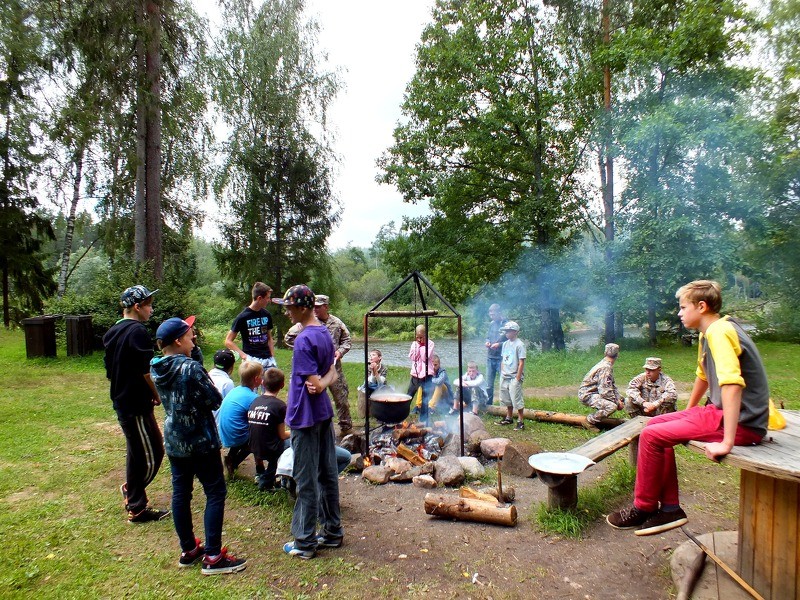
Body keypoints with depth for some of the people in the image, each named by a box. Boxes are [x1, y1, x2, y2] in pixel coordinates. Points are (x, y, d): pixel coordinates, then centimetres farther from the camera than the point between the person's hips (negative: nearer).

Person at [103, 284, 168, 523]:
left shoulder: (112, 332, 11)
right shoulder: (138, 331, -18)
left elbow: (110, 370, 17)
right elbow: (147, 371, -21)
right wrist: (158, 395, -5)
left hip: (121, 402, 10)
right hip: (137, 405, -10)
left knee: (137, 453, 22)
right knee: (152, 454, 1)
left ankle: (132, 492, 34)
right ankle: (136, 508, 11)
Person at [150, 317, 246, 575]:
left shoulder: (156, 368, 0)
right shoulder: (191, 368, -22)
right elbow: (215, 400, -17)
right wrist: (207, 379, 0)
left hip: (174, 442, 7)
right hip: (201, 442, -7)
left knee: (180, 493, 15)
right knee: (216, 493, 3)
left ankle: (188, 549, 28)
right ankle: (213, 556, 6)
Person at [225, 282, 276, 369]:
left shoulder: (267, 315, 8)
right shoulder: (242, 317, -6)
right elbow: (228, 341, -3)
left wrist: (272, 357, 9)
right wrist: (243, 355, -15)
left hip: (268, 360, 5)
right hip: (251, 360, -5)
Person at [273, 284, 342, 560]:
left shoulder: (304, 339, -21)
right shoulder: (325, 334, 7)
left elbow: (314, 384, -23)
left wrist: (320, 384, -3)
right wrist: (325, 380, -8)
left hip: (306, 417, -9)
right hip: (324, 414, 9)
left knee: (306, 481, 3)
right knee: (328, 475, 16)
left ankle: (305, 542, 17)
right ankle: (332, 532, 28)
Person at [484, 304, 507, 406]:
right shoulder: (491, 324, 8)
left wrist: (499, 344, -21)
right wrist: (487, 342, 0)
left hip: (501, 358, -6)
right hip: (490, 358, 6)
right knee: (489, 385, 13)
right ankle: (488, 404, 24)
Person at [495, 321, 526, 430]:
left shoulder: (519, 344, -12)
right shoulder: (505, 344, 9)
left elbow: (521, 363, -14)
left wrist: (518, 378, -16)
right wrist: (502, 373, 9)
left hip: (514, 377, -7)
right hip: (504, 377, 7)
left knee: (517, 399, -3)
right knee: (506, 399, 16)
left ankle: (520, 421, 6)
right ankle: (509, 418, 30)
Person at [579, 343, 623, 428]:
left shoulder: (607, 366, 11)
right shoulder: (605, 368, -22)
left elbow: (612, 385, 17)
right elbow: (605, 391, -26)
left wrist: (619, 399, 3)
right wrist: (617, 402, -13)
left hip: (595, 392, 10)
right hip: (587, 395, -10)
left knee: (619, 399, 11)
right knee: (612, 406, -28)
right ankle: (590, 421, -10)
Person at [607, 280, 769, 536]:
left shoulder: (719, 332, -20)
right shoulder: (708, 333, 12)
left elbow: (732, 385, -31)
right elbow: (703, 375, 26)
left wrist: (726, 442, -33)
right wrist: (687, 413, 32)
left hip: (741, 422, -10)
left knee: (651, 435, -13)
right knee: (656, 425, 12)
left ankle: (644, 508, 7)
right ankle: (670, 508, 14)